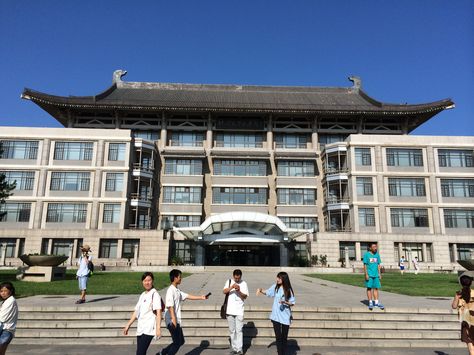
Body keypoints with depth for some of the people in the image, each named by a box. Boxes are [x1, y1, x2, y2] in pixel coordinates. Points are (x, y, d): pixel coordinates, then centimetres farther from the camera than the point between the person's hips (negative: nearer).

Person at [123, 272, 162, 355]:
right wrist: (128, 325, 20)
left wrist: (158, 328, -24)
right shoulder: (142, 295, 15)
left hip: (149, 329, -8)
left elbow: (158, 312, -16)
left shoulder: (155, 294, -8)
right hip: (140, 329, 8)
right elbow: (136, 312, 21)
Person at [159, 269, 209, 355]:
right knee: (177, 342, -2)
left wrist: (201, 297, 14)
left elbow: (187, 296, 16)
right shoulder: (171, 290, -17)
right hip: (172, 321, -9)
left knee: (181, 341, 15)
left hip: (177, 321, 9)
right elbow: (170, 306, -21)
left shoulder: (177, 290, 13)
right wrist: (173, 320, -23)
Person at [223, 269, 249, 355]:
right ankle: (233, 348, 22)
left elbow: (245, 296, -3)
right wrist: (231, 287, -26)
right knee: (232, 330, 11)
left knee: (239, 330, -3)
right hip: (230, 310, 2)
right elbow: (224, 291, -10)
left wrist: (239, 291, -21)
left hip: (239, 311, -2)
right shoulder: (229, 282, 3)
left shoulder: (244, 283, -1)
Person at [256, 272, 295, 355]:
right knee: (278, 337, 4)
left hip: (285, 317, -1)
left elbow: (292, 303, -6)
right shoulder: (275, 287, -4)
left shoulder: (288, 290, -11)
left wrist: (285, 302, -24)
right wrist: (261, 290, -12)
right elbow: (267, 292, 7)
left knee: (284, 337, 11)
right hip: (276, 316, 1)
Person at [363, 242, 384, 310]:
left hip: (376, 274, 4)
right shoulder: (366, 254, -4)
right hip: (369, 274, -4)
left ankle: (376, 302, 13)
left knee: (376, 288, 5)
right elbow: (365, 265, -5)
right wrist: (366, 274, -11)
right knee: (369, 288, 0)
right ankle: (370, 303, 7)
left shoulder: (377, 254, 10)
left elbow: (378, 265, 15)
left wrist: (379, 273, 10)